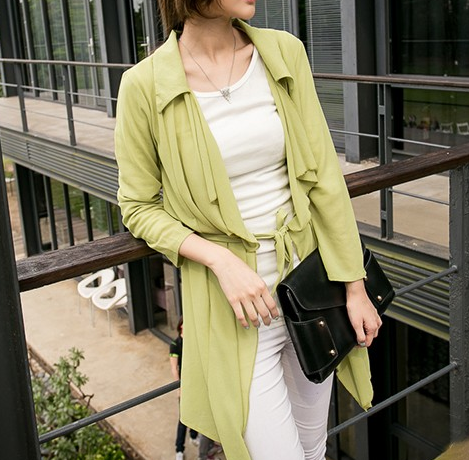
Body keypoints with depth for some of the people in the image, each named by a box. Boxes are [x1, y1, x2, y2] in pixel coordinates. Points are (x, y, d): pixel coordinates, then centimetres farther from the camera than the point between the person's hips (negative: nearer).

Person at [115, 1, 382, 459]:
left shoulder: (284, 52, -3)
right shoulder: (144, 85, -12)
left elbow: (323, 177, -1)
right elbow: (138, 206, -2)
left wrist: (354, 287, -1)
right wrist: (221, 260, -17)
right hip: (233, 302, -4)